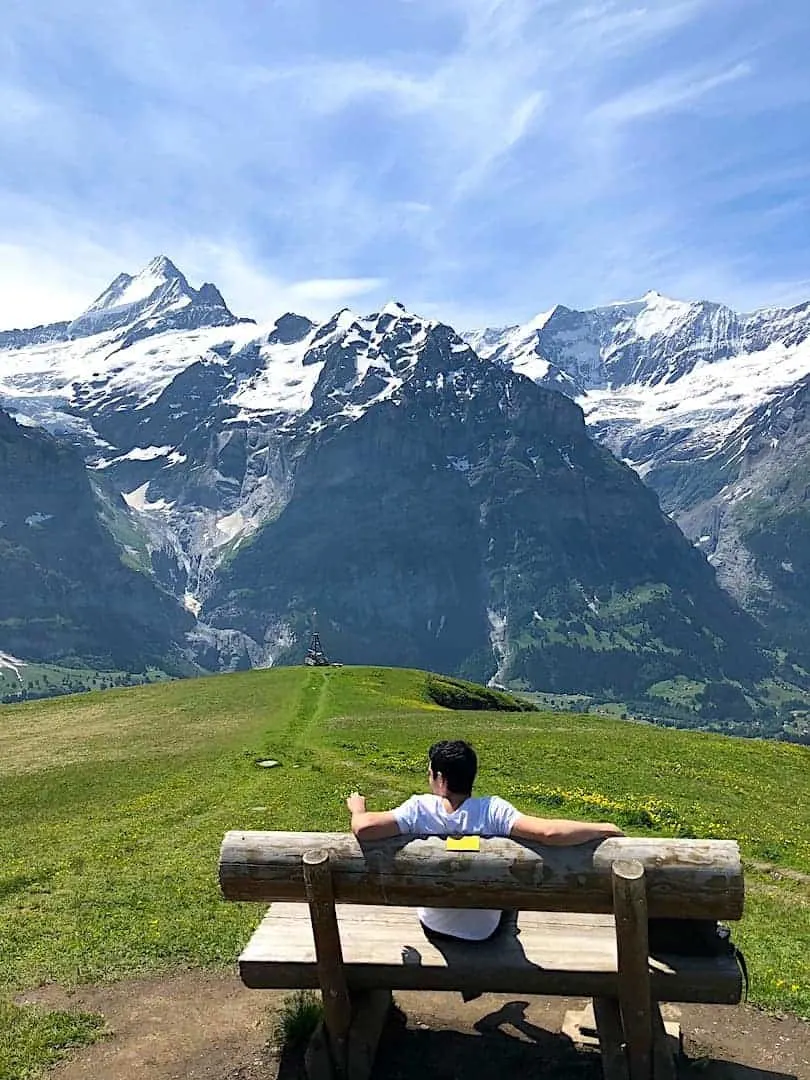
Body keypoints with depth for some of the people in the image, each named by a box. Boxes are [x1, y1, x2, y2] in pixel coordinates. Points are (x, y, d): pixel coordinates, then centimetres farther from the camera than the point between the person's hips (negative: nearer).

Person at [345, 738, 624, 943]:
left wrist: (357, 810, -13)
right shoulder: (493, 811, -29)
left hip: (434, 927, 0)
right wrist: (602, 829, -23)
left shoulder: (419, 809, -28)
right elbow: (549, 832, -39)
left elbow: (363, 828, -37)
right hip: (485, 930, 0)